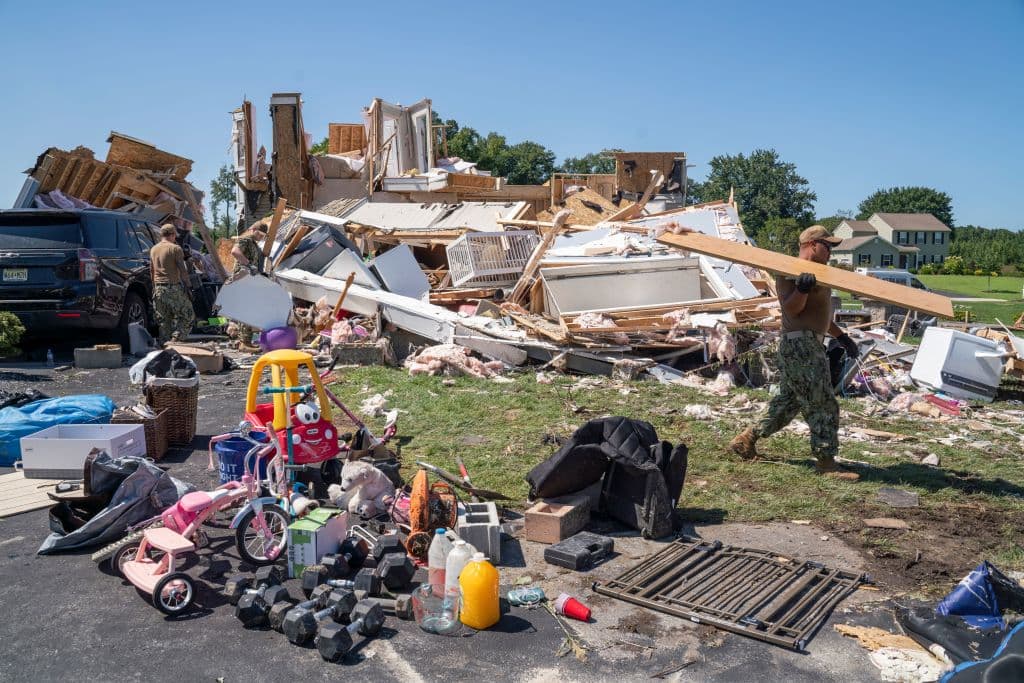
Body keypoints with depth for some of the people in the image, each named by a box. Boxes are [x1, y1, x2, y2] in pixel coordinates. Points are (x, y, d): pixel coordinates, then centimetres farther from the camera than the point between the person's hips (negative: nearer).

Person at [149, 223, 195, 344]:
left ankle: (165, 344, 12)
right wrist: (187, 286, -4)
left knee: (163, 320, 12)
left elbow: (151, 270, 18)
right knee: (188, 316, 1)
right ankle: (176, 339, -12)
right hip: (173, 288, -7)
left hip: (158, 288, 7)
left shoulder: (153, 249, 12)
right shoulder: (175, 248, -8)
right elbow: (182, 270, -12)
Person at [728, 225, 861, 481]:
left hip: (810, 345, 10)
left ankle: (747, 439, 21)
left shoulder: (816, 274, 21)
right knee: (822, 404, -6)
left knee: (788, 401, 15)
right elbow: (791, 308, -20)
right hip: (801, 346, -10)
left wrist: (841, 336, 26)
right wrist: (802, 289, -38)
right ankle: (826, 461, 1)